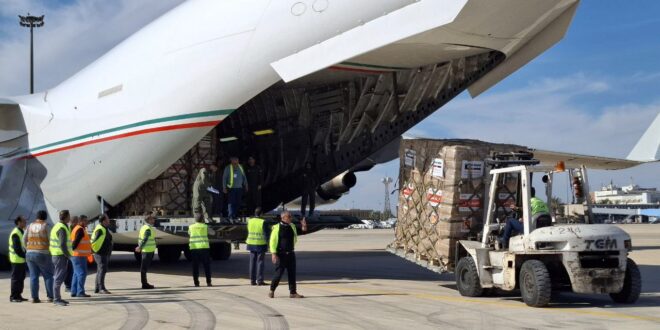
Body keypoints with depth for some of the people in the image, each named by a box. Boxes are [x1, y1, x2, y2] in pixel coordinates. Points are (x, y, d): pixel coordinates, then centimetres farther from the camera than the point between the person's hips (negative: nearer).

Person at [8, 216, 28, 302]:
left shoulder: (21, 232, 15)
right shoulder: (15, 233, -17)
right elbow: (16, 248, -22)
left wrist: (25, 255, 9)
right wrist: (25, 256, -17)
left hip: (21, 259, 10)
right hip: (17, 259, -10)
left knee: (21, 277, 13)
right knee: (16, 278, -4)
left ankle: (18, 295, 19)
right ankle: (13, 297, 1)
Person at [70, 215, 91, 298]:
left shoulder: (77, 229, 19)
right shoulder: (80, 230, -14)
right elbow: (76, 241, -22)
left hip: (77, 256, 11)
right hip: (79, 256, -11)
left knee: (77, 273, 14)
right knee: (82, 273, -11)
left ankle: (74, 292, 17)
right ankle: (80, 292, -13)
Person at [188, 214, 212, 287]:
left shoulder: (191, 227, 6)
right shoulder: (205, 226, 2)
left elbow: (189, 233, 21)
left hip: (194, 248, 1)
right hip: (204, 247, -1)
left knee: (195, 266, 5)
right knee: (206, 265, 4)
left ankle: (196, 282, 2)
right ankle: (208, 282, -1)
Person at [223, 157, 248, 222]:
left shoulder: (240, 167, 8)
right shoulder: (228, 168, -3)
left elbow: (244, 177, 16)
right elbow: (224, 178, 0)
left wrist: (246, 186, 15)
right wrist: (224, 187, -5)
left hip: (239, 188, 4)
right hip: (231, 188, -4)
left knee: (238, 203, 4)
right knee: (232, 203, -10)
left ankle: (235, 216, 13)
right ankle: (231, 217, -10)